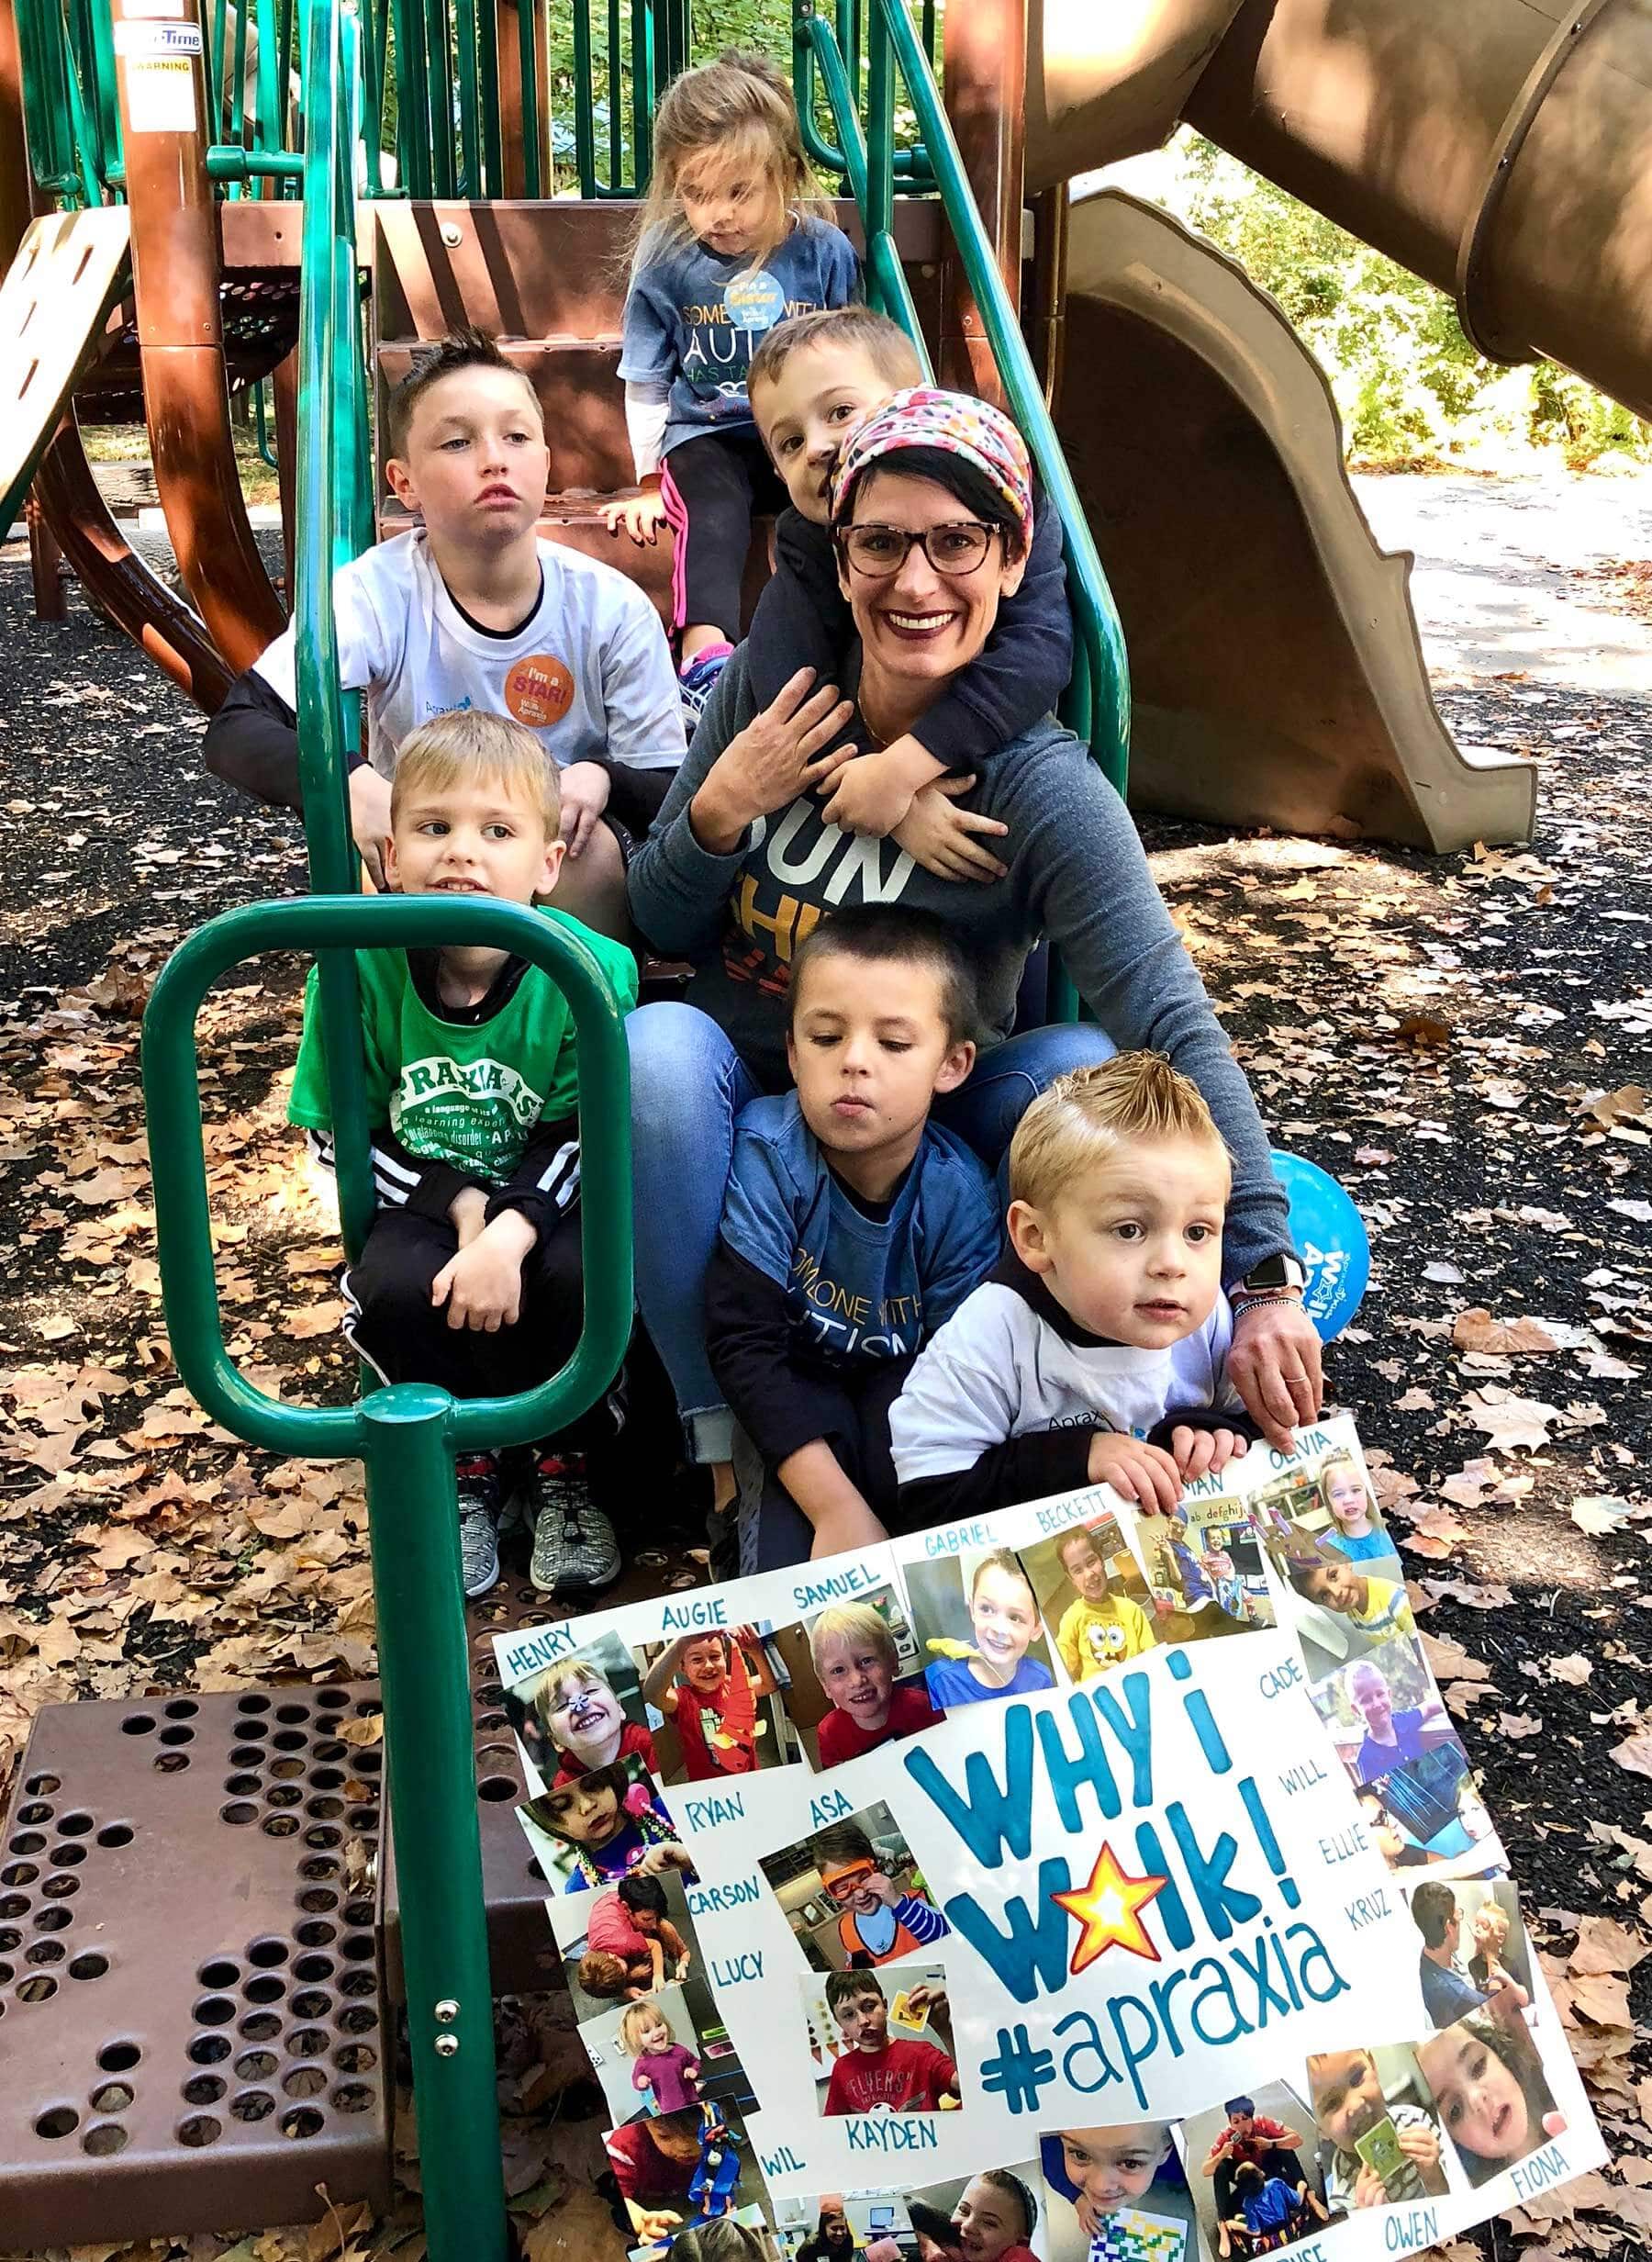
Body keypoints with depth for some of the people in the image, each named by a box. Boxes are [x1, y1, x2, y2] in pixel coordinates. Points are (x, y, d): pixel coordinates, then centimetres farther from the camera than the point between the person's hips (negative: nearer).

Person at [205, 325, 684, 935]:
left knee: (594, 846, -31)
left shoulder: (612, 608, -13)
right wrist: (350, 781, -42)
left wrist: (601, 777, -31)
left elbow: (671, 793, -8)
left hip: (573, 879, 1)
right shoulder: (377, 592, -15)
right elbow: (235, 731, -23)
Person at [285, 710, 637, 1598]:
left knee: (581, 1276, -31)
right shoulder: (360, 965, -17)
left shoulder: (589, 971, -20)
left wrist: (510, 1231, -30)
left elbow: (584, 1136, -14)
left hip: (546, 1201, -1)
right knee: (397, 1289, -29)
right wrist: (459, 1205, -19)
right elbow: (339, 1132, -7)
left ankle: (565, 1467, -1)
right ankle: (460, 1467, 1)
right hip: (422, 1202, 1)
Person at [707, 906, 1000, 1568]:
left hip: (895, 1389, 3)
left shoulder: (961, 1196, -19)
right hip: (784, 1391, -3)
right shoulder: (768, 1152, -24)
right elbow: (743, 1339, -26)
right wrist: (837, 1505, -34)